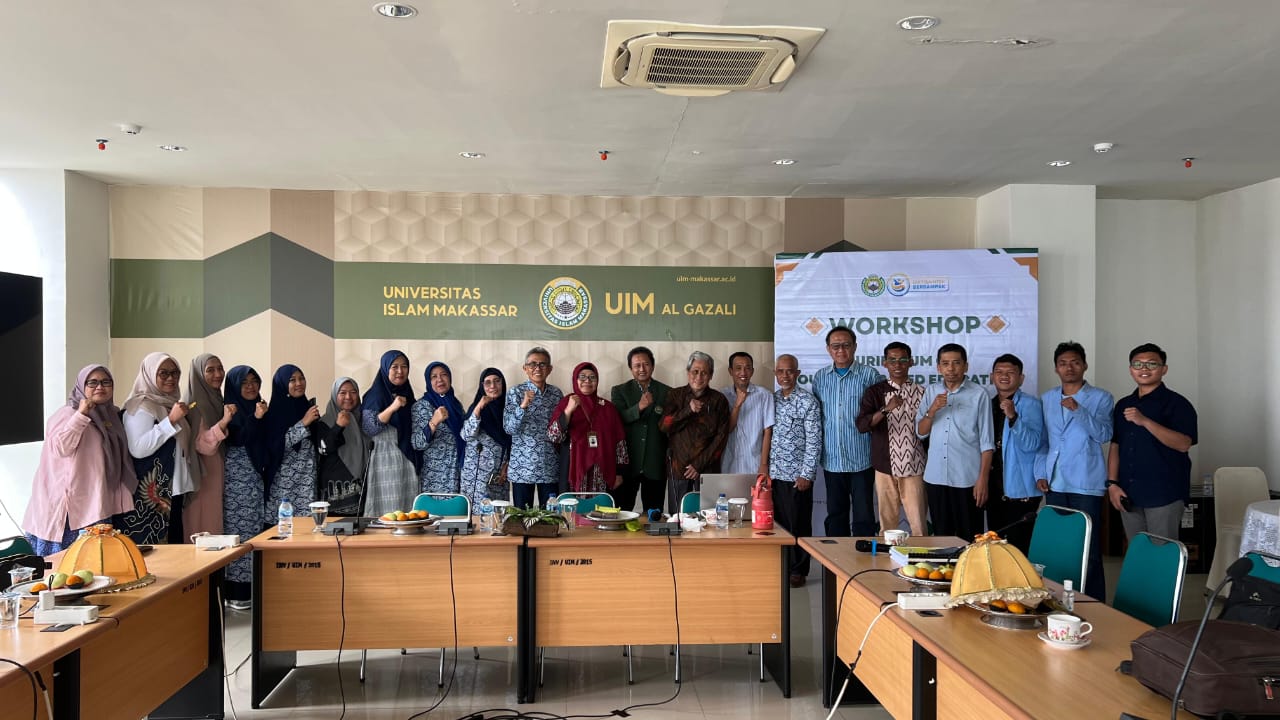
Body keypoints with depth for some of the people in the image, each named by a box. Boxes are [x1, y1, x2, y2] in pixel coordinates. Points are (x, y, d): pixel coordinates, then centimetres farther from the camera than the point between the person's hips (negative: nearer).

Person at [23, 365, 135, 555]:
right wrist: (81, 414, -27)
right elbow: (60, 448, -23)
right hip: (74, 501, -7)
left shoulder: (112, 415, 12)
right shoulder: (68, 413, -8)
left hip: (99, 501, 7)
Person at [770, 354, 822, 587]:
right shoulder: (770, 399, 10)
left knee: (798, 524, 3)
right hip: (773, 473, 5)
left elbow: (814, 440, -9)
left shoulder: (807, 401, -6)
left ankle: (798, 570, 14)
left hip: (797, 474, -4)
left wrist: (807, 474, -13)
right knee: (777, 521, 9)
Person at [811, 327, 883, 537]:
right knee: (835, 516, 13)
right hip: (832, 459, 4)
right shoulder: (820, 377, 8)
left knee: (864, 517, 1)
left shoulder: (869, 376, -3)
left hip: (861, 459, -3)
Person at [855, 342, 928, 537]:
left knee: (918, 522, -1)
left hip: (914, 468, 0)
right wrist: (886, 409, -26)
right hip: (885, 467, 0)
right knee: (887, 522, 7)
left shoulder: (921, 392, 4)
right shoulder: (874, 392, 2)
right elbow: (861, 425, -11)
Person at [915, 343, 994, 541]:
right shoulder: (931, 392, 8)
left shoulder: (978, 395, -3)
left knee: (969, 538, 3)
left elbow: (986, 442, -3)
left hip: (967, 479, -3)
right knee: (941, 535, 11)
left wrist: (983, 479, -8)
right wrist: (932, 410, -11)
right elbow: (921, 432, 6)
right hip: (936, 478, 3)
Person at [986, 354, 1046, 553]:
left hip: (1020, 491, -6)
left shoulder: (1030, 404, -6)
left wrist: (1013, 417, -31)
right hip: (994, 490, 6)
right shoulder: (989, 405, 13)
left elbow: (1031, 444, -19)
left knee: (1018, 547, -6)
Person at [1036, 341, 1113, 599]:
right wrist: (1041, 473, 8)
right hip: (1054, 482, 4)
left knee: (1088, 549, -3)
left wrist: (1077, 410, -22)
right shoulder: (1046, 399, 14)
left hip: (1086, 483, -4)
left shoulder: (1101, 398, 2)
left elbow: (1104, 434, -12)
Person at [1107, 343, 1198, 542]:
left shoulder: (1176, 404, -3)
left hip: (1164, 494, -5)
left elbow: (1183, 444, -17)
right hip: (1129, 495, 5)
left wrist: (1145, 421, -25)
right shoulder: (1123, 405, 14)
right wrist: (1112, 484, 4)